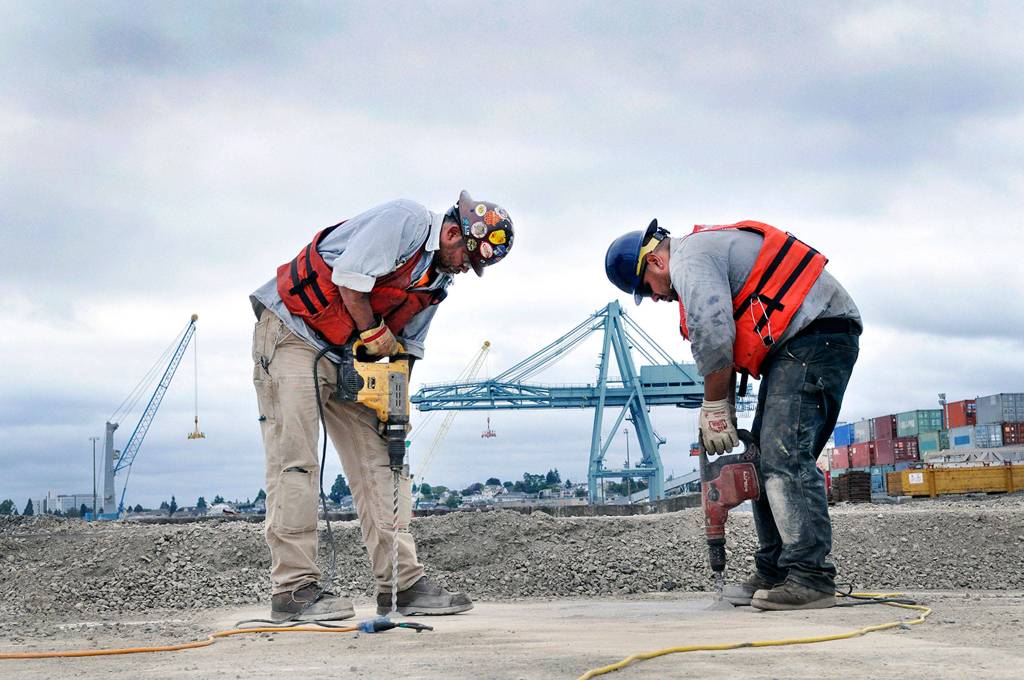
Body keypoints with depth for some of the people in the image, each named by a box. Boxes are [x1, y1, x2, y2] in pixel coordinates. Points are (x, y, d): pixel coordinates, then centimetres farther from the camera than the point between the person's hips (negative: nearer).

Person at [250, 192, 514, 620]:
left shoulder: (437, 283, 12)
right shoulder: (407, 220, -15)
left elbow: (407, 349, 14)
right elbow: (349, 276, -24)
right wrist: (373, 332, -12)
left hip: (347, 356, 9)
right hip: (291, 334, -9)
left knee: (378, 462, 2)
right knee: (295, 463, -11)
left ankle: (404, 584, 3)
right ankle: (293, 589, -9)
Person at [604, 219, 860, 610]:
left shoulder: (690, 258, -8)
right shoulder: (711, 253, 26)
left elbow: (713, 341, -18)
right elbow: (726, 353, 22)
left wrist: (715, 409, -6)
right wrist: (723, 415, 12)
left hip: (815, 336, -11)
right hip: (796, 346, 11)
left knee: (784, 456, -18)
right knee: (768, 458, 11)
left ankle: (810, 579, -21)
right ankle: (774, 574, 12)